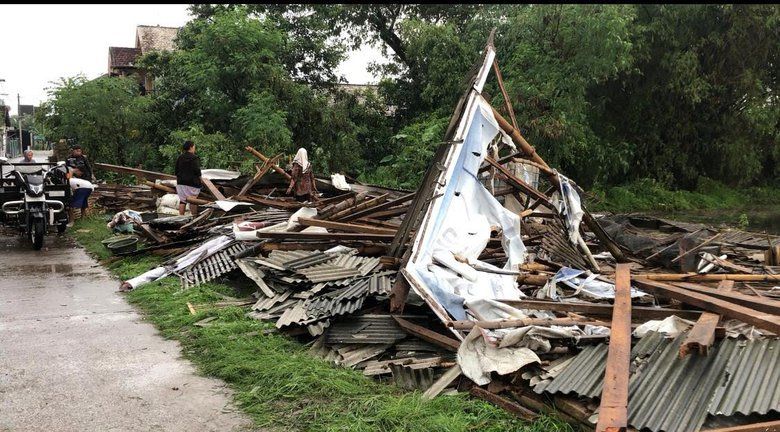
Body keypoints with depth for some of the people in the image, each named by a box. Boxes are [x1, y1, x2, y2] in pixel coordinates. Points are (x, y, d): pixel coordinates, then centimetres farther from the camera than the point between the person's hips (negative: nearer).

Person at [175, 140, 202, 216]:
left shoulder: (180, 157, 9)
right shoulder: (194, 158, -11)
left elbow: (176, 171, 12)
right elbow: (197, 171, -14)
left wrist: (178, 180, 21)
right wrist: (200, 181, -1)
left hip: (181, 182, 6)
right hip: (192, 182, -6)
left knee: (182, 200, 8)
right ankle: (194, 216, 5)